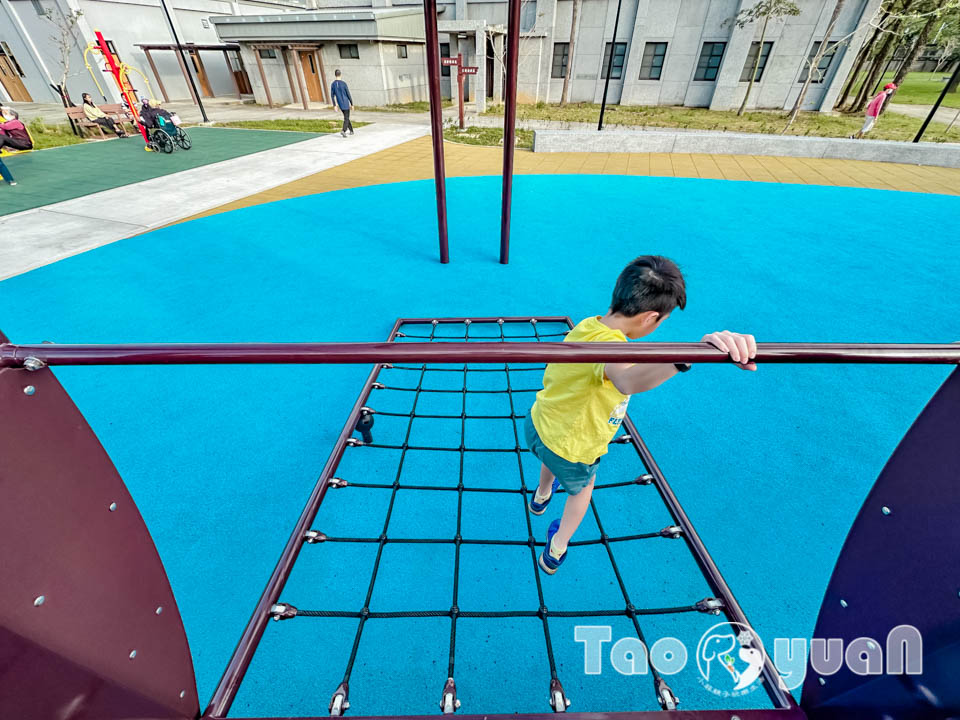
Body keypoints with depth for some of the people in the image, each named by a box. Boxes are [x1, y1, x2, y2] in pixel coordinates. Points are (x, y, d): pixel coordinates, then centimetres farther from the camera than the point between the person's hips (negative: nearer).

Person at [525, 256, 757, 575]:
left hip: (536, 425, 7)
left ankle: (541, 496, 75)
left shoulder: (587, 325, -10)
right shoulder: (610, 346, -37)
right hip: (570, 454, -6)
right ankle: (556, 553, 53)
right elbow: (629, 381, -63)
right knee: (582, 487, 30)